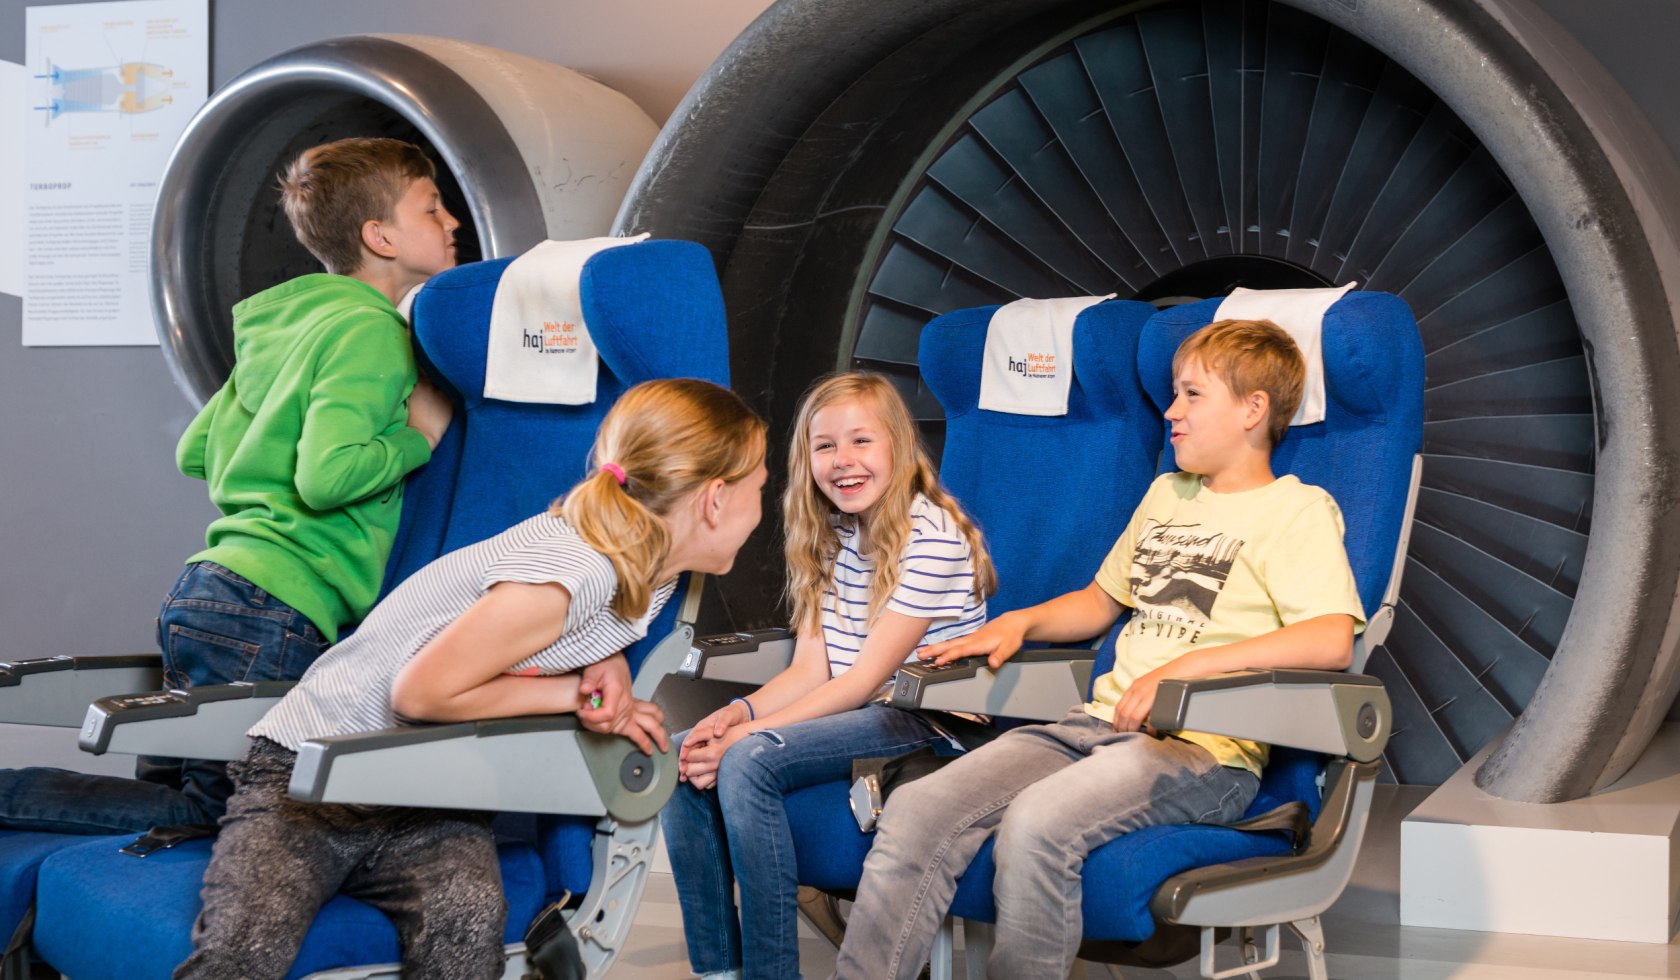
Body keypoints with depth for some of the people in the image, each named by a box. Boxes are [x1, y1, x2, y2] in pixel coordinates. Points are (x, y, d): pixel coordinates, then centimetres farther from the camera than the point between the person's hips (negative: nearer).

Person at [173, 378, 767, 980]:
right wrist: (573, 692, -17)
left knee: (469, 918, -29)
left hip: (428, 806, 6)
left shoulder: (649, 569, -2)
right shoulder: (565, 576, -29)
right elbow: (420, 691, -22)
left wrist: (608, 665, -4)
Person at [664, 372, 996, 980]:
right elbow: (810, 669, 7)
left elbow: (865, 680, -18)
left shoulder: (930, 537, -15)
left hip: (918, 724, -8)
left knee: (748, 763, -28)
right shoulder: (831, 537, 11)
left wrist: (747, 733, -22)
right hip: (845, 712, 8)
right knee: (683, 758, -8)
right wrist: (740, 711, -14)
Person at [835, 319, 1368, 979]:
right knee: (916, 811, -16)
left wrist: (1189, 666, -21)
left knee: (1036, 824, -36)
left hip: (1203, 750, -7)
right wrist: (1020, 622, 18)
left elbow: (1332, 640, -16)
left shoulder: (1297, 510, 0)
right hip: (1100, 723, 7)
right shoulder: (1165, 494, 25)